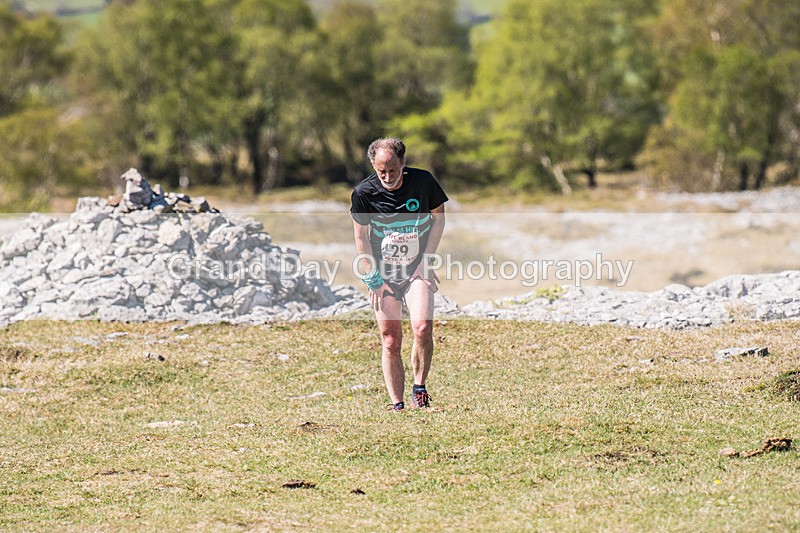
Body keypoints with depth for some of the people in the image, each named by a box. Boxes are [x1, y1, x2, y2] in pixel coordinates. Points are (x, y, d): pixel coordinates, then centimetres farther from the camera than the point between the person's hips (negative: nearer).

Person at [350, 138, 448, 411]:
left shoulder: (423, 181, -10)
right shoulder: (363, 192, -11)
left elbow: (438, 215, 5)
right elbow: (361, 237, -1)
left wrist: (428, 258, -3)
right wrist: (373, 278, -5)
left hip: (418, 270, 0)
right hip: (383, 275, 0)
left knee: (422, 328, -21)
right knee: (390, 342, -2)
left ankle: (419, 387, -1)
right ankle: (397, 405, 7)